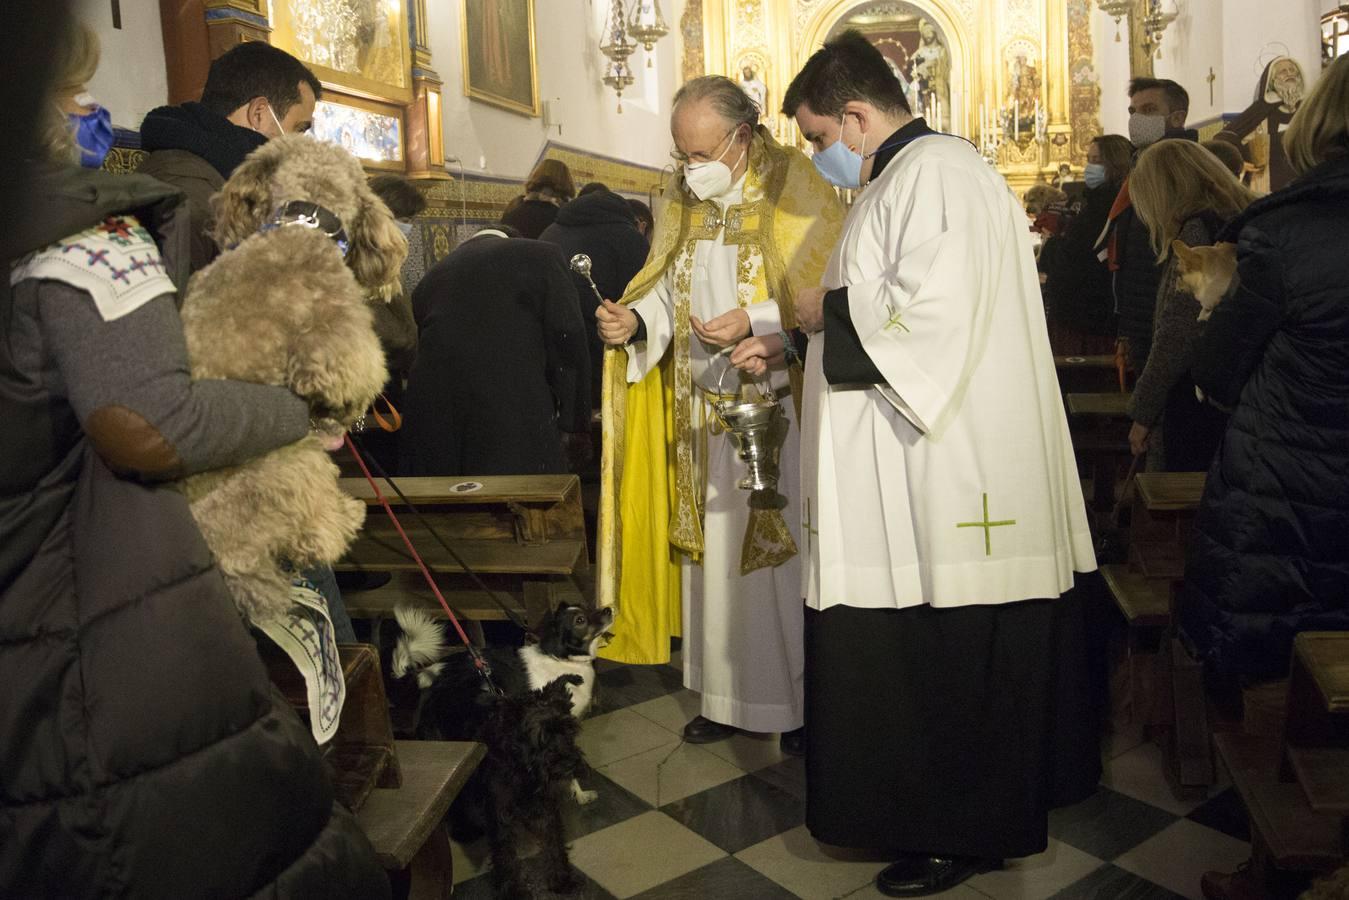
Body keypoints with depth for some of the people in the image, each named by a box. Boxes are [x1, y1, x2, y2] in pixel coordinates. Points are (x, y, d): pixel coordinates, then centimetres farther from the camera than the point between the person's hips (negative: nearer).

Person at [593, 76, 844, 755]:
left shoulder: (795, 192, -8)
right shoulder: (684, 200, 10)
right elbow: (667, 289, 12)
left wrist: (756, 321, -22)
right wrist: (633, 320, -8)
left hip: (777, 410, -5)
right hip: (702, 407, 6)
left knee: (784, 552, 2)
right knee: (711, 550, 10)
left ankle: (803, 700, 20)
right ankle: (726, 696, 25)